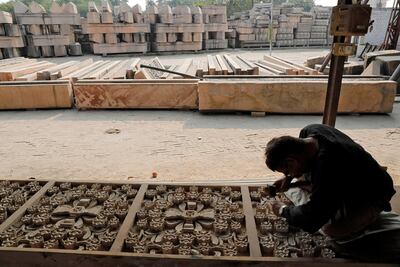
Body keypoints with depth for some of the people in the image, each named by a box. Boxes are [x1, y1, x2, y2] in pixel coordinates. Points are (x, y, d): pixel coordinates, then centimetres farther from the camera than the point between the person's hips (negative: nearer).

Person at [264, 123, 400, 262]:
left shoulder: (327, 167, -44)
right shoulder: (310, 131, -19)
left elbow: (311, 218, -36)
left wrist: (283, 210, -18)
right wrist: (289, 178, -4)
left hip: (372, 195, -8)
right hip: (350, 181, 8)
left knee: (332, 229, -28)